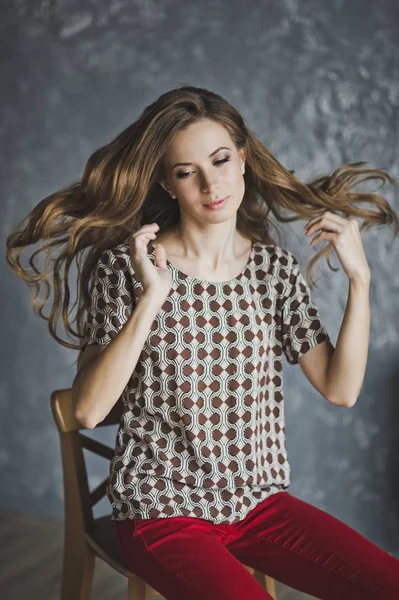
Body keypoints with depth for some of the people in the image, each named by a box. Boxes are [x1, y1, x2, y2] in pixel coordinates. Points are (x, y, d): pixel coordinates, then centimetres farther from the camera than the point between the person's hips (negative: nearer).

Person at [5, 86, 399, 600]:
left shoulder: (277, 269, 3)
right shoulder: (123, 266, -7)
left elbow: (340, 390, -2)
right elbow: (88, 410, -16)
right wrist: (151, 300, -25)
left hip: (260, 500, 4)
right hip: (162, 509, -3)